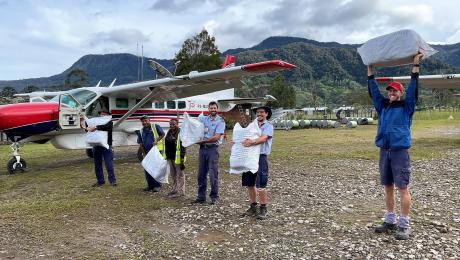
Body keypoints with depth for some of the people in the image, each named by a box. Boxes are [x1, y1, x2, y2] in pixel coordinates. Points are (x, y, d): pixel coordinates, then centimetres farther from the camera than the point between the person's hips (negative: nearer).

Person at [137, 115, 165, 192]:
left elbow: (162, 134, 0)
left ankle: (157, 185, 2)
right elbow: (140, 142, 16)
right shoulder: (141, 131, 12)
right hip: (147, 152, 6)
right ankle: (150, 185, 19)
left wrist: (156, 140, -14)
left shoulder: (155, 126, 0)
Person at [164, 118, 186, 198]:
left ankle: (180, 191, 9)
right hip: (170, 158, 8)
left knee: (180, 175, 2)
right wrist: (166, 156, 18)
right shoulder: (169, 133, 11)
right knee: (173, 175, 17)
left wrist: (182, 160, -19)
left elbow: (183, 147, -16)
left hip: (177, 158, -8)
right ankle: (174, 189, 29)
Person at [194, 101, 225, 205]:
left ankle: (214, 197, 9)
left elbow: (216, 137, -14)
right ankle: (201, 196, 19)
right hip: (202, 148, 5)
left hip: (213, 149, -5)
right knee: (201, 174, 9)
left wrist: (203, 141, -16)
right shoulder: (204, 119, 11)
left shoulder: (220, 121, -4)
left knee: (213, 174, -2)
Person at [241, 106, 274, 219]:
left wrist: (252, 142, -35)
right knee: (250, 184, 10)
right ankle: (253, 207, 24)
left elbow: (263, 138, -18)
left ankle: (263, 209, 9)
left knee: (261, 185, -4)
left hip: (261, 157, -6)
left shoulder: (268, 126, 0)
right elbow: (246, 138, 9)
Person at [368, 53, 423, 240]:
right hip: (384, 152, 5)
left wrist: (416, 65, -5)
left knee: (402, 188, -3)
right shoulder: (383, 106, 13)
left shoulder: (406, 107, 2)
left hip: (400, 152, -5)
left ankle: (404, 226, 4)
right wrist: (370, 69, 20)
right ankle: (390, 221, 22)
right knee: (388, 188, 11)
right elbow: (373, 90, 17)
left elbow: (413, 89, -5)